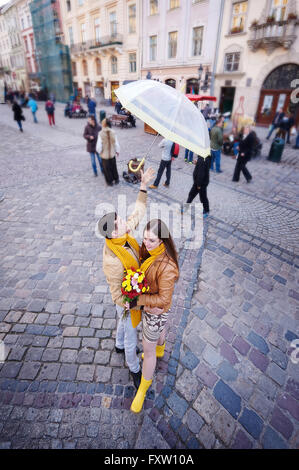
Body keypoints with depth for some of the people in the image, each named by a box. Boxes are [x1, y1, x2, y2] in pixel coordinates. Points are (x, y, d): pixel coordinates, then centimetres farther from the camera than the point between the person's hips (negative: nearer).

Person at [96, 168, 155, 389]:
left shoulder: (124, 234, -20)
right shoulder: (113, 261, -41)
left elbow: (138, 213, -8)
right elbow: (118, 296, -29)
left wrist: (143, 187, -16)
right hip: (127, 302, -7)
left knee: (123, 322, 36)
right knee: (132, 339, 20)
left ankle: (120, 345, 66)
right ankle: (135, 369, 50)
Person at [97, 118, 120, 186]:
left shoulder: (101, 134, -20)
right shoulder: (113, 133, -13)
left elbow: (99, 146, -17)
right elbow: (116, 144, -5)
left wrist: (99, 152, 3)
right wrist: (117, 151, 12)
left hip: (104, 155, -2)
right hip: (112, 154, 2)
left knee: (106, 169, 15)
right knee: (113, 167, 22)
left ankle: (110, 181, 27)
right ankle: (116, 179, 34)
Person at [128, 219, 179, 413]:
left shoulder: (167, 267, -39)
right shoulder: (150, 250, -16)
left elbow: (163, 299, -30)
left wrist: (138, 301, -27)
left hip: (155, 310, -7)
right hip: (150, 305, 8)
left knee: (148, 350, 14)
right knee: (159, 329, 36)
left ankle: (143, 387, 42)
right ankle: (160, 350, 70)